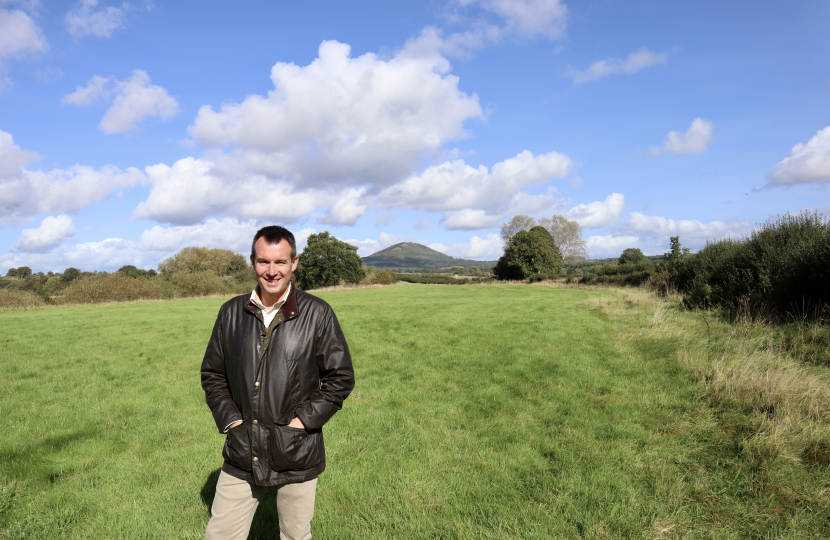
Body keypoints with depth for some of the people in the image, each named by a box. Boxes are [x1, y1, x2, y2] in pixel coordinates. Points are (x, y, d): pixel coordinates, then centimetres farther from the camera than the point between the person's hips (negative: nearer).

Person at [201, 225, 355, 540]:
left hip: (296, 455, -2)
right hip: (241, 454, 2)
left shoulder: (318, 314, -8)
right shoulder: (231, 312, 1)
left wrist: (303, 421, -10)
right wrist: (230, 420, -1)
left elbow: (341, 378, -5)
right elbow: (212, 374, 10)